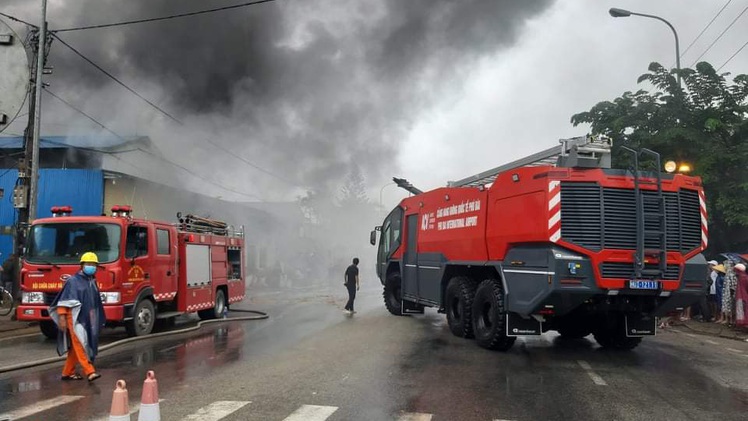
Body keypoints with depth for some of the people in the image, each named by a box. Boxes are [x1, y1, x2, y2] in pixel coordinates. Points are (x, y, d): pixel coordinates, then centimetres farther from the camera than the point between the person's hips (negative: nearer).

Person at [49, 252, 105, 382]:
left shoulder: (92, 282, 17)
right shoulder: (73, 281, -5)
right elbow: (64, 300, -9)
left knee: (75, 347, 12)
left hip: (88, 319, 7)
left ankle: (68, 372, 19)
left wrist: (99, 320, 24)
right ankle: (89, 372, -19)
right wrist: (62, 317, -15)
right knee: (80, 345, -12)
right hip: (75, 318, -7)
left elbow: (97, 303, 23)